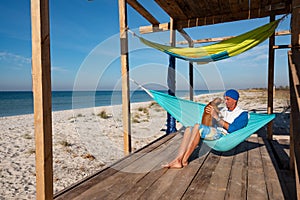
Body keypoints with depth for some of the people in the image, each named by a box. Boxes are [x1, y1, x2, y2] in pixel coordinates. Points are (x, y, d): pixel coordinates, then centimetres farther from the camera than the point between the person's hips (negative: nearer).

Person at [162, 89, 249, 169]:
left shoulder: (242, 114, 3)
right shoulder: (223, 110, 24)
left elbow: (231, 129, -14)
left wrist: (216, 116, -17)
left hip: (224, 135, -8)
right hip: (215, 131, 8)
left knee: (197, 127, -30)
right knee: (189, 129, -14)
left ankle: (184, 161, -27)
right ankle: (178, 160, -29)